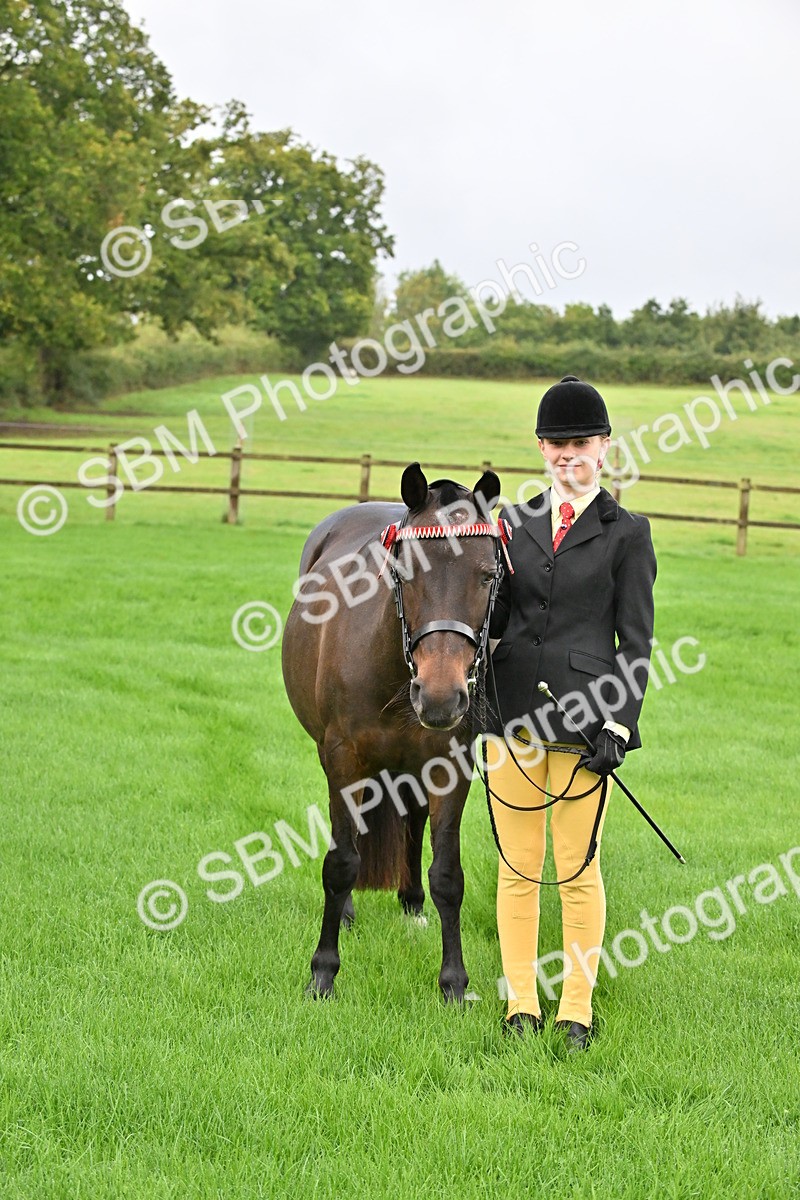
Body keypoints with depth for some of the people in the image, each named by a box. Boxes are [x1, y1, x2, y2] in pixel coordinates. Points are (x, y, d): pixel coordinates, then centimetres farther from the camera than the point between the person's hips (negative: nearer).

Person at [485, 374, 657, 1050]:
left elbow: (635, 641, -1)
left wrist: (618, 723, -9)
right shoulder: (515, 523, 11)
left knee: (578, 869, 2)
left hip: (582, 715, -3)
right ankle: (521, 1005, 18)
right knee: (517, 867, 8)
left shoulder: (626, 533, 1)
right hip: (513, 712, 3)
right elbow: (495, 614, 15)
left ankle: (577, 1009, 14)